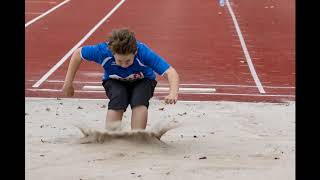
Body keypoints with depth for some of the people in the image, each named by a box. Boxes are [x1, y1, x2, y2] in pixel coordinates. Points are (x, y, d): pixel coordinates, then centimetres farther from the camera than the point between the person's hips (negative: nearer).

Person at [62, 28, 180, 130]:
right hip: (114, 81, 1)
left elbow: (170, 72, -44)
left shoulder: (143, 52, -39)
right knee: (117, 101, -32)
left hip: (143, 81, -1)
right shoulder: (103, 51, -35)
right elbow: (78, 53, -16)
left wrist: (173, 93, -64)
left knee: (139, 101, -33)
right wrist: (68, 84, -10)